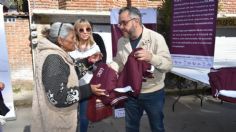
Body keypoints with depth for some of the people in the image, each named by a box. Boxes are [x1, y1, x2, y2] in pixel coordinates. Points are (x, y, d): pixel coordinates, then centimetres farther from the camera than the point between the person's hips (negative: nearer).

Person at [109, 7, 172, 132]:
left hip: (153, 93, -4)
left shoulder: (156, 38, -16)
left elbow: (168, 64, -18)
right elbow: (118, 62, 8)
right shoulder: (121, 41, -1)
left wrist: (151, 57, -37)